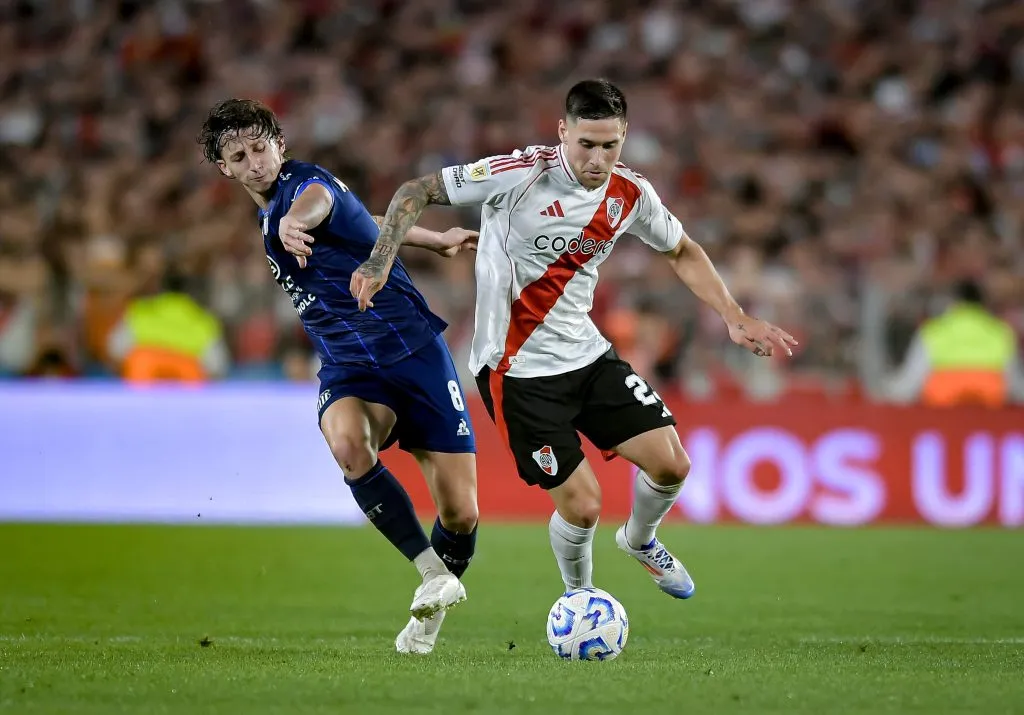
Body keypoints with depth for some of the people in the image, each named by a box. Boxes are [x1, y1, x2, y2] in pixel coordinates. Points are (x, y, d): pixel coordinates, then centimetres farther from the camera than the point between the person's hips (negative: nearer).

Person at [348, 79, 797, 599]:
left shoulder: (631, 195, -3)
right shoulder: (521, 175, -20)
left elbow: (682, 252, 16)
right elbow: (415, 193, -13)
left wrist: (734, 317, 8)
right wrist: (380, 263, -25)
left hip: (588, 355, 5)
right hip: (518, 371, -5)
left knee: (670, 463, -4)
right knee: (582, 505, -8)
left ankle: (640, 541, 31)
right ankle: (578, 599, 25)